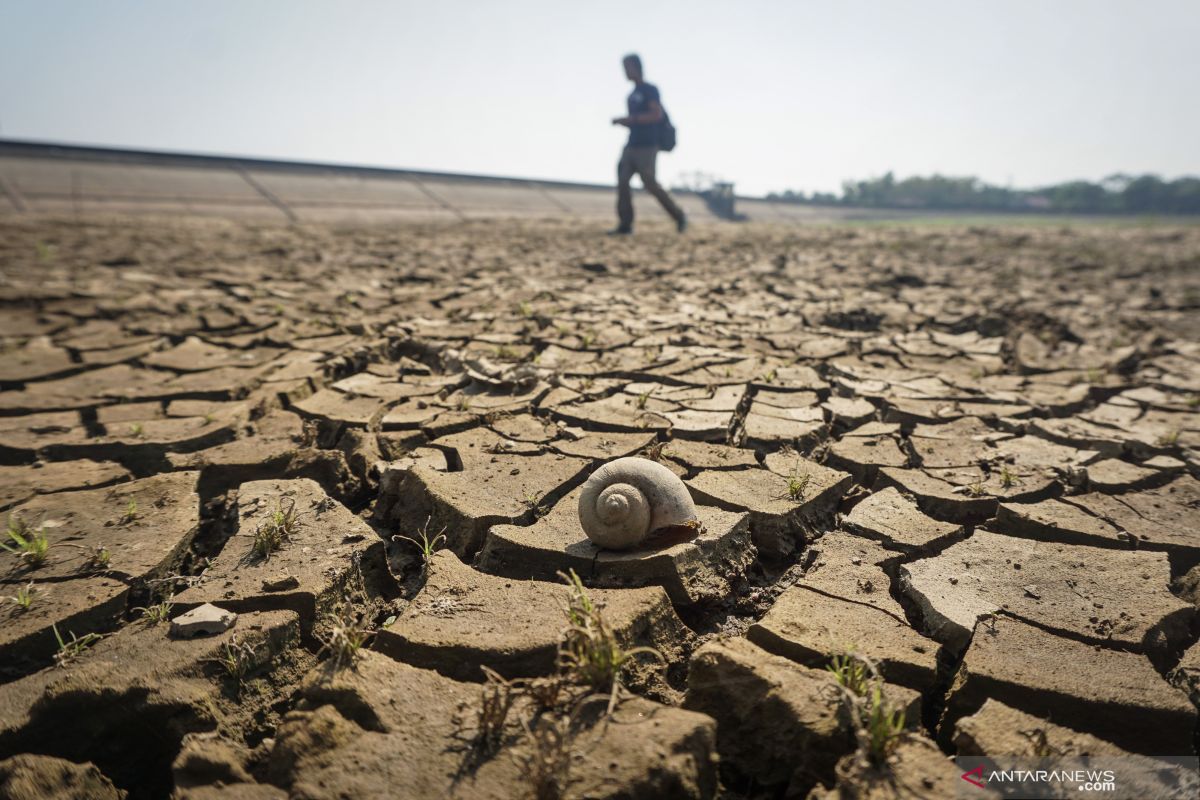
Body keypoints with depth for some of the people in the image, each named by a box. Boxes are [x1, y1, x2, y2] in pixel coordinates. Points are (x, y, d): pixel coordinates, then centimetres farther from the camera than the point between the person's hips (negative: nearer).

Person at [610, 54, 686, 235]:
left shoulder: (650, 89, -5)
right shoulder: (632, 94, 19)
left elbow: (657, 114, -18)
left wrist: (629, 119, -20)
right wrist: (622, 122, 5)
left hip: (647, 147, -8)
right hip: (631, 145, 8)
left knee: (650, 184, -7)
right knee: (622, 182, -4)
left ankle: (678, 216, 9)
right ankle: (625, 224, -2)